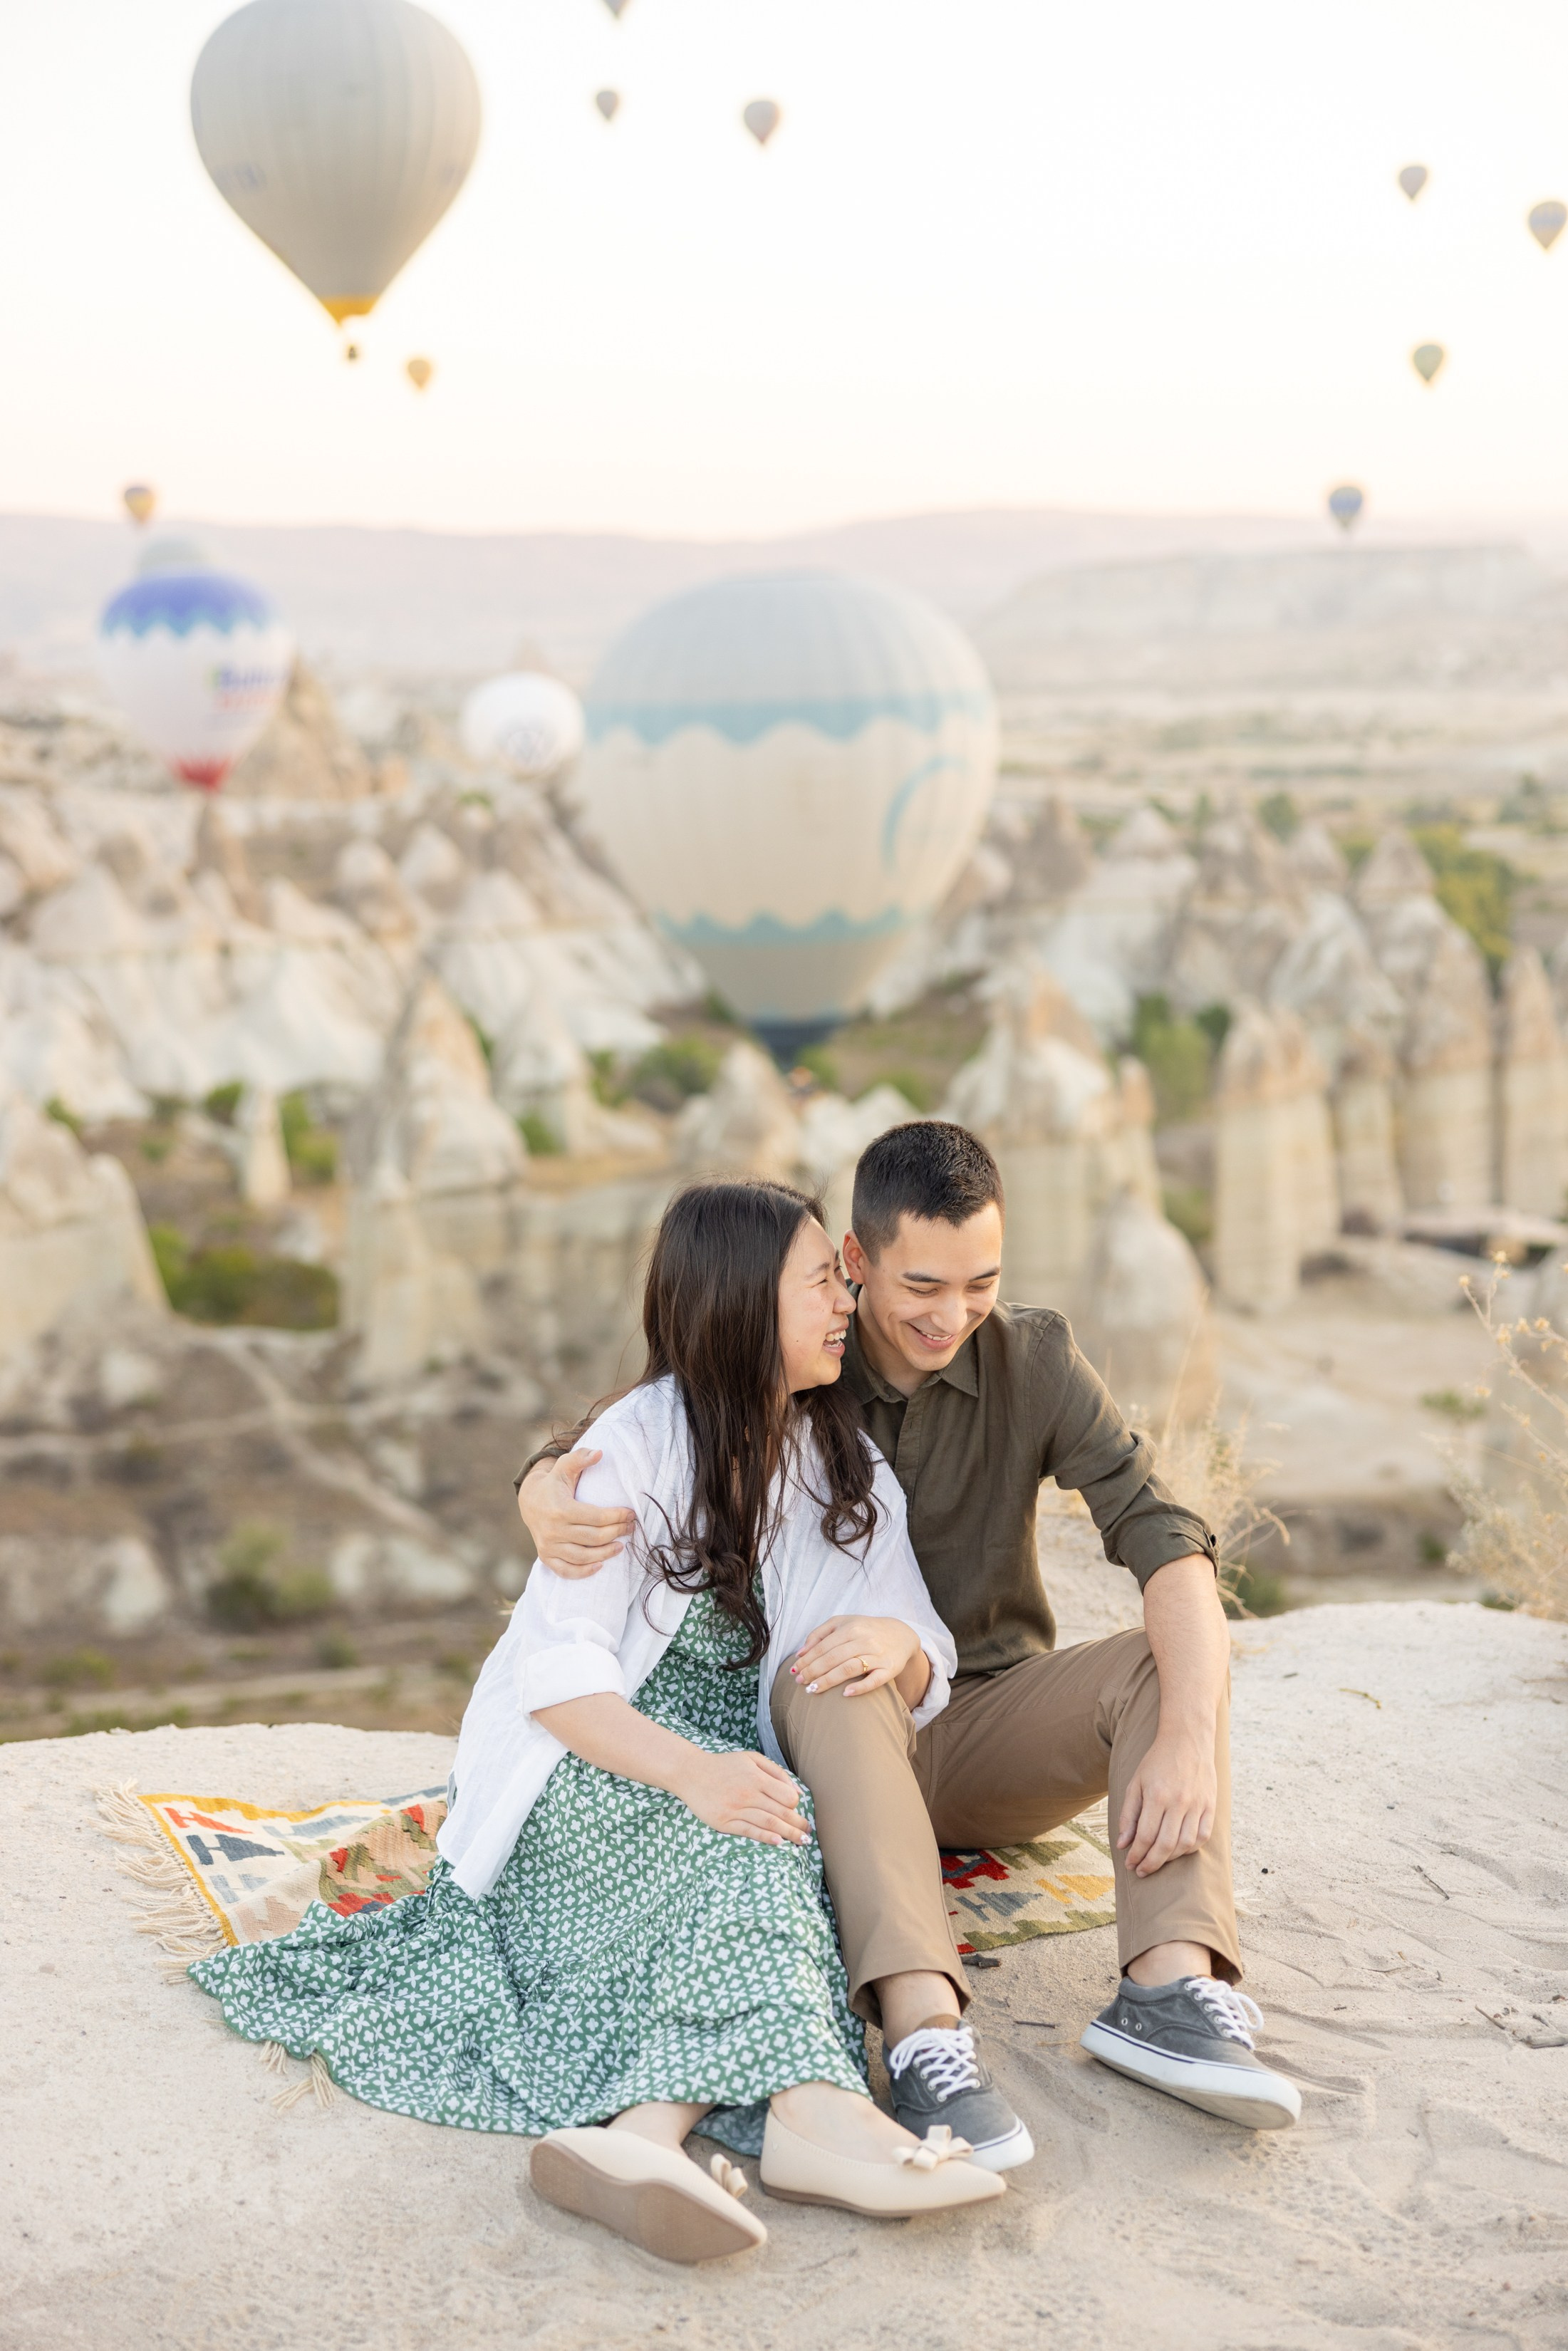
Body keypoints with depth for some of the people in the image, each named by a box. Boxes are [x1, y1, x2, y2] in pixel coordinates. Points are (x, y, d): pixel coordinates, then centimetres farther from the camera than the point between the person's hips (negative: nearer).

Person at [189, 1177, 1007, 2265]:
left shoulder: (849, 1469, 8)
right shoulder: (638, 1447, -10)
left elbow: (925, 1678, 5)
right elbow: (559, 1672, -18)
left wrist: (897, 1641, -21)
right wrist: (690, 1771, -36)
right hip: (581, 1795, -4)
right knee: (756, 1833, -35)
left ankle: (643, 2130, -51)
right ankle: (808, 2109, -53)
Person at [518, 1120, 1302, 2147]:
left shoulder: (1034, 1357, -7)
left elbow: (1164, 1536, -18)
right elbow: (585, 1447, -8)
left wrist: (1190, 1740, -36)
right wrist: (549, 1504, -35)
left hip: (993, 1737, 2)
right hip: (844, 1741, -2)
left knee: (1173, 1661, -24)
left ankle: (1172, 1987, -41)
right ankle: (923, 2026, -50)